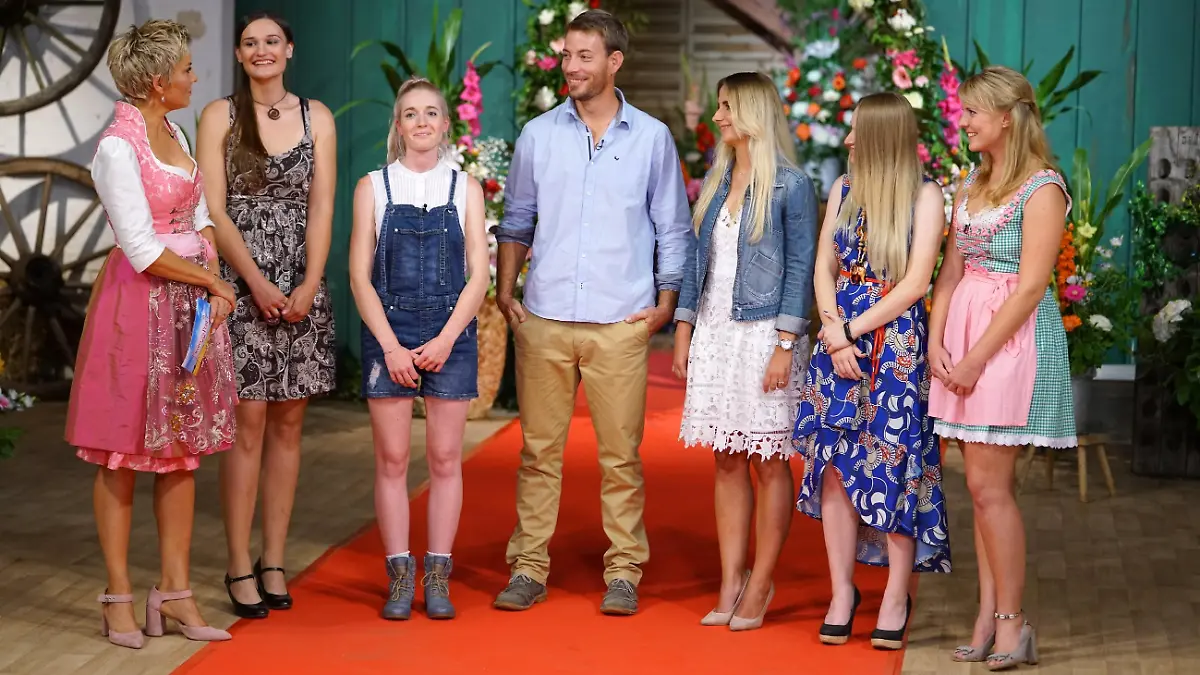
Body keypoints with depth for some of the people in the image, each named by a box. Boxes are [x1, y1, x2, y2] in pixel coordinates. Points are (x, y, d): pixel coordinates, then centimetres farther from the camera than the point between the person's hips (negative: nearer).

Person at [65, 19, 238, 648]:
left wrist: (215, 289, -3)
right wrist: (213, 280, -6)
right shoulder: (117, 147, -14)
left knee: (181, 451, 7)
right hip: (139, 306, -8)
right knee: (123, 455, 0)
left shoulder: (173, 132, 11)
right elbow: (143, 251, -17)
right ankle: (119, 596, 7)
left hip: (191, 305, 8)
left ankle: (174, 591, 12)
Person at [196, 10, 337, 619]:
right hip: (239, 286, -3)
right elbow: (214, 210, -4)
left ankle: (274, 560, 12)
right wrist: (258, 282, -13)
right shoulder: (219, 116, 3)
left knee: (287, 424, 5)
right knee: (248, 423, -5)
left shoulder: (316, 117, 9)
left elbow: (321, 209, 4)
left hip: (301, 288, 3)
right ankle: (239, 566, 2)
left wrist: (309, 285, -8)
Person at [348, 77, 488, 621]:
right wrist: (391, 345, -9)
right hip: (387, 332, 0)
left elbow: (479, 275, 2)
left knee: (445, 458, 1)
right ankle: (399, 578, 7)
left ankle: (438, 577, 8)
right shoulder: (373, 187, 5)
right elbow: (360, 275, 1)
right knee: (392, 460, 0)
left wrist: (445, 340, -9)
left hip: (451, 335, 1)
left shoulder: (465, 188, 6)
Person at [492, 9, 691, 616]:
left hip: (620, 322, -1)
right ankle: (528, 569, 10)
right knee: (539, 450, 4)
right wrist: (505, 292, 7)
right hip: (544, 320, 1)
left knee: (620, 454, 0)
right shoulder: (538, 135, 8)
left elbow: (672, 230, 9)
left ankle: (623, 572, 8)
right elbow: (516, 220, 16)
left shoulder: (651, 137, 5)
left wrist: (665, 304, 0)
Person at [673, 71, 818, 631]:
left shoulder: (790, 186, -7)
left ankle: (760, 584, 8)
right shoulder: (717, 181, 12)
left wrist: (785, 346, -15)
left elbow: (800, 268, -9)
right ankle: (730, 582, 11)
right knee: (726, 460, 7)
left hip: (763, 333, -6)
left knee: (768, 460, 1)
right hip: (715, 332, 6)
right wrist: (684, 331, 10)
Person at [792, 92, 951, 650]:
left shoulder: (924, 195, -3)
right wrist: (834, 336, -7)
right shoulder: (843, 190, 12)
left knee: (893, 463, -3)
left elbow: (915, 282, -10)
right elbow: (824, 268, 7)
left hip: (896, 340, -4)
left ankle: (896, 597, 6)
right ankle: (842, 591, 9)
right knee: (834, 461, 1)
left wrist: (853, 330, -11)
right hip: (839, 337, 4)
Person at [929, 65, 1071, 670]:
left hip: (1015, 337, -7)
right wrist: (936, 341, 0)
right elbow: (952, 270, 13)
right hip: (964, 335, 7)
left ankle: (1011, 621, 0)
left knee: (988, 484, -8)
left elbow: (1031, 286, -15)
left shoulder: (1042, 188, -10)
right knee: (982, 484, 7)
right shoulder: (971, 186, 14)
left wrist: (977, 358, -16)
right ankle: (989, 616, 12)